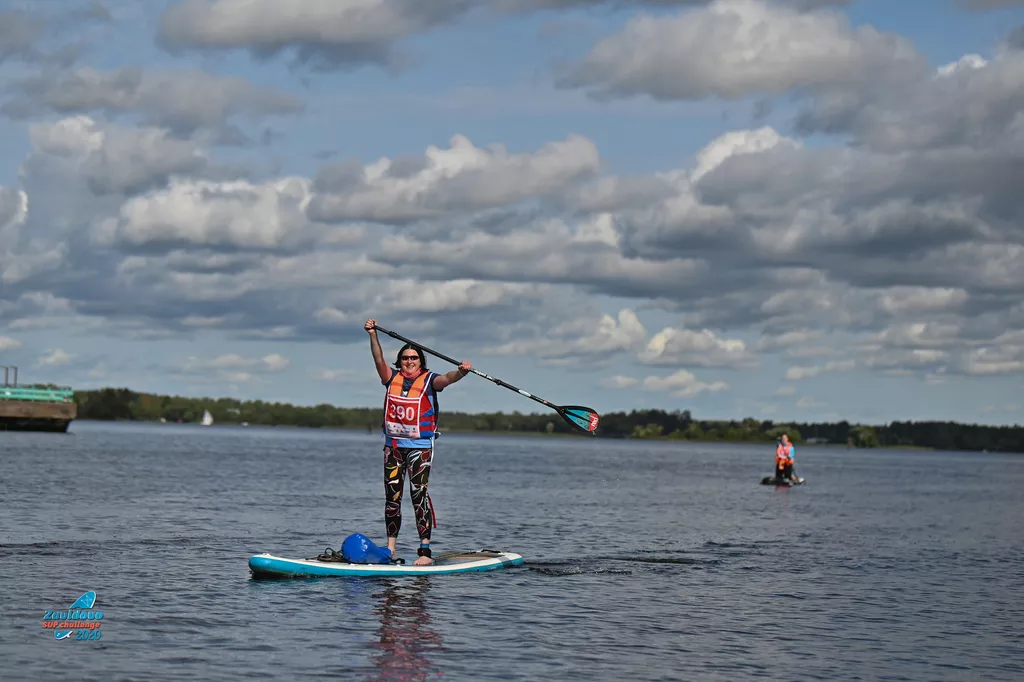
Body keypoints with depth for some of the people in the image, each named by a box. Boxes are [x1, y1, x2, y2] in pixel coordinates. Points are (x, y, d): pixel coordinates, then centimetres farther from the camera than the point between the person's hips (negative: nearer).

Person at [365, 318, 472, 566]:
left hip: (420, 446, -4)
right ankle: (391, 548, 14)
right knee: (392, 495, 7)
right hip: (393, 446, 4)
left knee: (419, 494, -11)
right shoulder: (392, 378, 7)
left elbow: (445, 379, -22)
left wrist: (460, 372, -43)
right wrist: (373, 334, -19)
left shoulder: (428, 380, -3)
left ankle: (425, 550, -13)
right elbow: (379, 359, -5)